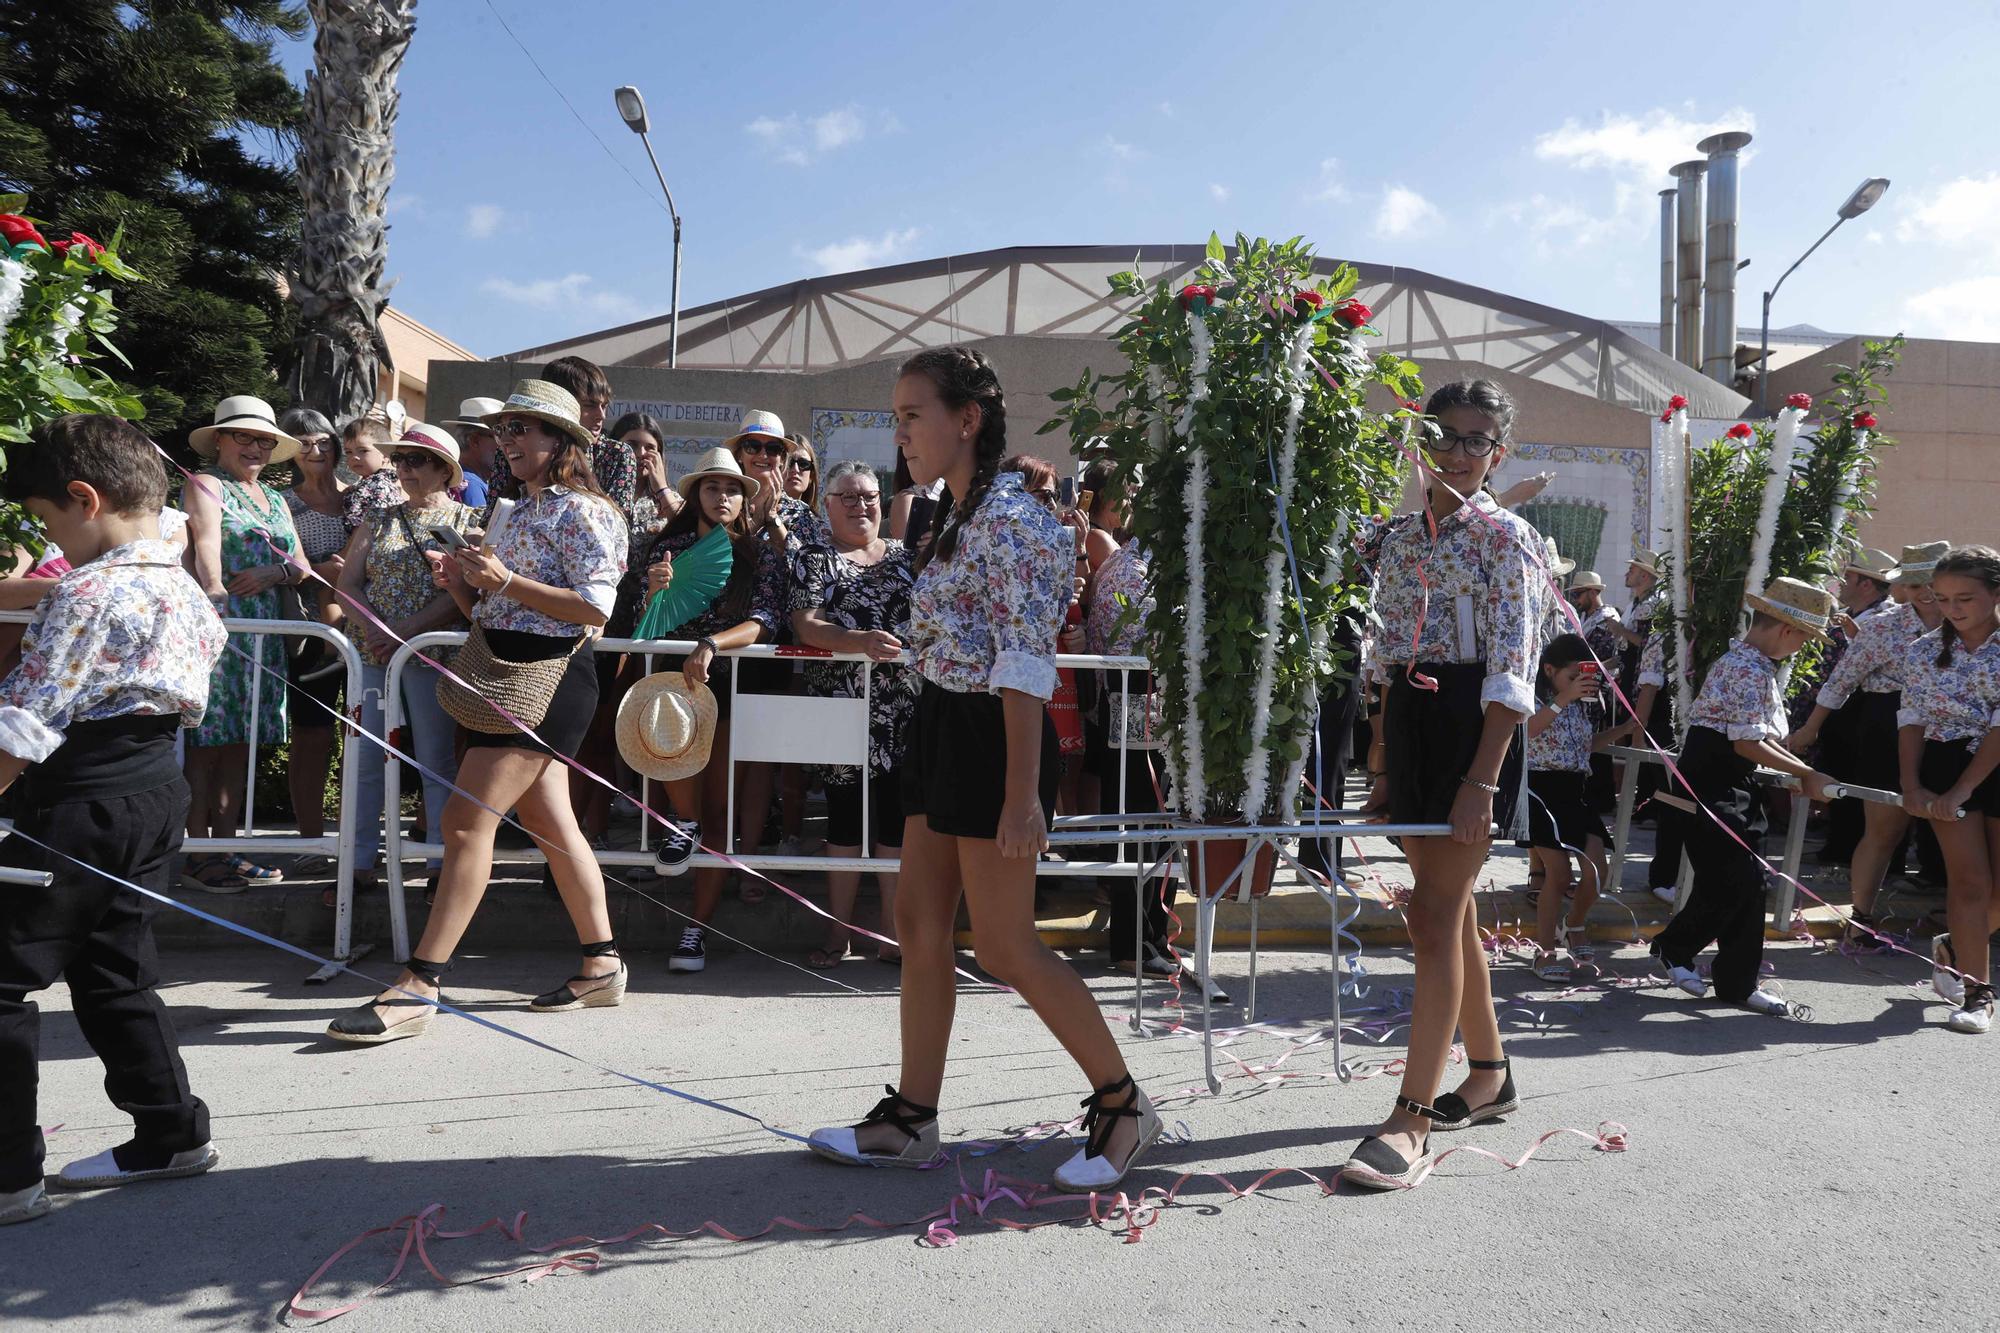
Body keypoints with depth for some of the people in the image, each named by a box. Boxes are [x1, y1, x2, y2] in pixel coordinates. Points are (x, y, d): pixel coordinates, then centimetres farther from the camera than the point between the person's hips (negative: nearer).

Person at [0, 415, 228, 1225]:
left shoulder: (86, 592, -16)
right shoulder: (183, 589, 9)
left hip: (82, 801, -9)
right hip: (158, 789, 9)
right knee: (115, 971, 18)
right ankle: (171, 1133, 25)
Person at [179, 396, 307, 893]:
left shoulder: (275, 499, 21)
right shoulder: (205, 485, 1)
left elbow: (302, 566, 16)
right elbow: (206, 545, -17)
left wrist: (275, 572, -7)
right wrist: (216, 599, -33)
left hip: (263, 636, 7)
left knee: (239, 745, 9)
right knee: (206, 745, -6)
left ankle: (225, 850, 16)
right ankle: (197, 859, -1)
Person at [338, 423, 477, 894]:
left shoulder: (466, 521, 3)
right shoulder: (378, 522, 16)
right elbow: (348, 581, 7)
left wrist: (407, 631, -16)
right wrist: (375, 630, -10)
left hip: (434, 655, -4)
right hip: (373, 655, 4)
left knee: (437, 761, 0)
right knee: (367, 758, 3)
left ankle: (442, 862, 7)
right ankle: (361, 860, 9)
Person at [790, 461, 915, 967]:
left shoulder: (904, 555, 16)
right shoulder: (817, 559, 6)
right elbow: (805, 627, -9)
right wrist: (862, 641, -25)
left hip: (904, 708, 3)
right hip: (843, 707, -2)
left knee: (898, 819, 1)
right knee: (845, 816, 3)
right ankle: (837, 937, 15)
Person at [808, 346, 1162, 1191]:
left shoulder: (1006, 519, -16)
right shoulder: (960, 517, 14)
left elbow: (1025, 664, -22)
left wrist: (1022, 794, -24)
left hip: (991, 736, -10)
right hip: (942, 727, 10)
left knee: (1004, 946, -3)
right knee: (919, 926, 10)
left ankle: (1122, 1104, 14)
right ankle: (911, 1120, 21)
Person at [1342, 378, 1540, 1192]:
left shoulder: (1505, 536, -5)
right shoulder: (1399, 539, 14)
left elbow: (1512, 670, -13)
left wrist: (1482, 779, -21)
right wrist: (1384, 769, 14)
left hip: (1472, 726, -7)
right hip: (1409, 726, 7)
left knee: (1434, 917, -10)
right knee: (1450, 914, 16)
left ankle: (1412, 1122, -5)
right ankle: (1489, 1072, 33)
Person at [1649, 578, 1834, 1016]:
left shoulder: (1750, 662, 13)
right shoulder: (1751, 671, -19)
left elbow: (1762, 736, 16)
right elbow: (1748, 744, -22)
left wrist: (1803, 773, 7)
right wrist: (1807, 773, -14)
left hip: (1731, 786, 11)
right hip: (1709, 787, -10)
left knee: (1747, 881, 11)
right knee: (1730, 882, -6)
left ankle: (1738, 984, 20)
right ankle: (1673, 948, 15)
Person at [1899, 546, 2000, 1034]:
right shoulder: (1926, 651, 0)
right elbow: (1912, 720, 2)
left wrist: (1960, 790, -19)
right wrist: (1912, 786, -7)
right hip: (1946, 763, 1)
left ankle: (1955, 948, 33)